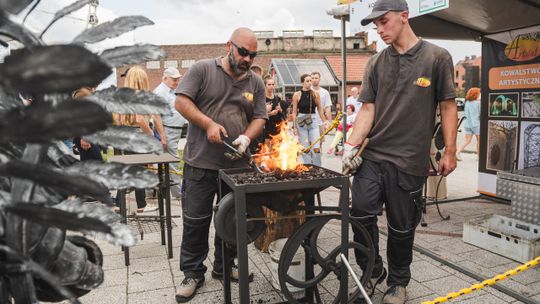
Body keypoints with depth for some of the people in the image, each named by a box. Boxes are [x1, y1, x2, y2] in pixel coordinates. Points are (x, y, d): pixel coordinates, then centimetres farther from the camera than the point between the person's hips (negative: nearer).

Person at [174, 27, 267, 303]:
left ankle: (223, 266, 32)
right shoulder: (202, 69, -2)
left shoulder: (255, 83, 10)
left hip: (237, 164, 4)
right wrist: (209, 124, -18)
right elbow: (181, 102, -6)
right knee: (195, 220, 3)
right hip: (201, 163, -3)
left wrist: (247, 137, -12)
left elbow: (259, 118, 9)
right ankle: (193, 273, 20)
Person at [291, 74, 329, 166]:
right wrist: (294, 127, -4)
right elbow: (294, 112, 0)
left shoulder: (315, 94, 3)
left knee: (317, 148, -7)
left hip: (313, 121, 1)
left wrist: (325, 122, 9)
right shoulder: (297, 95, -1)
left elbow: (320, 110, 10)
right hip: (301, 122, -1)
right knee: (305, 149, 3)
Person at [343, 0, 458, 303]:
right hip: (372, 156, 3)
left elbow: (448, 106, 2)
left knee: (401, 227, 7)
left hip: (410, 161, -2)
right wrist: (352, 145, -5)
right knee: (361, 214, -3)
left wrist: (450, 152, 0)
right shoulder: (376, 63, 8)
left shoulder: (437, 57, 0)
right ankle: (373, 272, 23)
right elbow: (368, 109, 6)